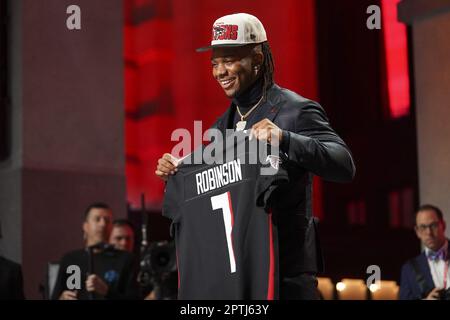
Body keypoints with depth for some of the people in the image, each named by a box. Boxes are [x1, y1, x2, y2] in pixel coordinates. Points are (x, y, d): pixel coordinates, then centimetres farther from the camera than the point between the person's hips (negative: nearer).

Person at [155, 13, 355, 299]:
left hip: (287, 268, -7)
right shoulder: (224, 124, 14)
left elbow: (345, 166, -21)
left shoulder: (296, 110, -9)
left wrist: (285, 139, -34)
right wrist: (177, 172, -3)